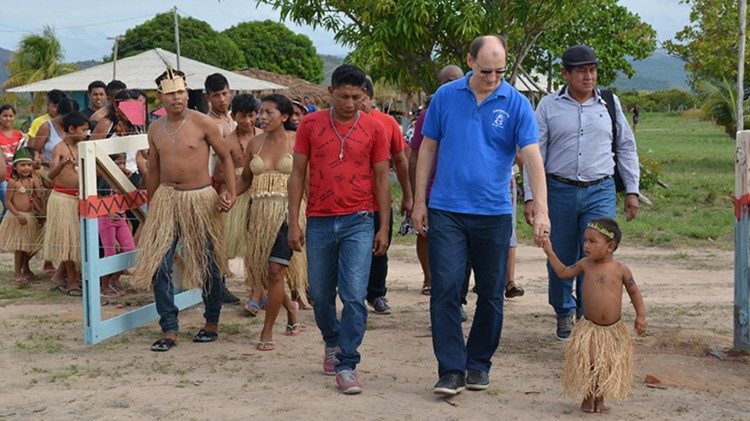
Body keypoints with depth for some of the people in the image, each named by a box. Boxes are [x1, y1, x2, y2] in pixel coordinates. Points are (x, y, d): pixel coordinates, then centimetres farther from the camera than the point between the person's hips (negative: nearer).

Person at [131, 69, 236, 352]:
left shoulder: (202, 123, -7)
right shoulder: (155, 130, 6)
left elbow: (225, 158, 0)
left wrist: (231, 193, -10)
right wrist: (151, 207, 17)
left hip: (201, 199, -3)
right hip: (166, 199, 3)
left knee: (208, 264, 7)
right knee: (158, 265, -6)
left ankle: (211, 323, 25)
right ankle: (170, 329, 1)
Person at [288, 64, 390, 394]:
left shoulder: (373, 128, 1)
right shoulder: (310, 125, 3)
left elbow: (382, 178, 5)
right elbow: (297, 173, 5)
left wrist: (384, 228, 2)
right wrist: (294, 223, 0)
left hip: (358, 221, -2)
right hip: (319, 221, 2)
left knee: (354, 296, -9)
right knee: (320, 294, 11)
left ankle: (347, 366, -3)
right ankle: (333, 342, 37)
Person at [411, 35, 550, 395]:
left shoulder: (516, 105, -3)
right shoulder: (445, 97, 2)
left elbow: (533, 158, -10)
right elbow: (428, 149, 8)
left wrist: (541, 210, -20)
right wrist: (419, 201, 5)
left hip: (494, 213, 0)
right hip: (446, 212, 0)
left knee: (491, 294, 9)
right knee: (445, 289, -7)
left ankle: (479, 364, 24)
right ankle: (451, 370, -3)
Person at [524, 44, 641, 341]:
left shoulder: (610, 104, 8)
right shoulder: (549, 106, 3)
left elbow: (626, 147, 15)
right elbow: (535, 153, 3)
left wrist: (632, 191, 10)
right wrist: (531, 197, -4)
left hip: (600, 193, 0)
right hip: (559, 191, 0)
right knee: (560, 261, 8)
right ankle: (565, 313, 28)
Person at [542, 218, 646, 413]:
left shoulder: (620, 269, -6)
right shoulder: (585, 265, 0)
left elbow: (634, 292, 1)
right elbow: (563, 272, 13)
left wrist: (640, 315, -10)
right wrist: (549, 252, 9)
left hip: (614, 329, 0)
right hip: (589, 328, 1)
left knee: (608, 367, 5)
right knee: (588, 364, -8)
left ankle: (600, 398, 23)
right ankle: (588, 397, 13)